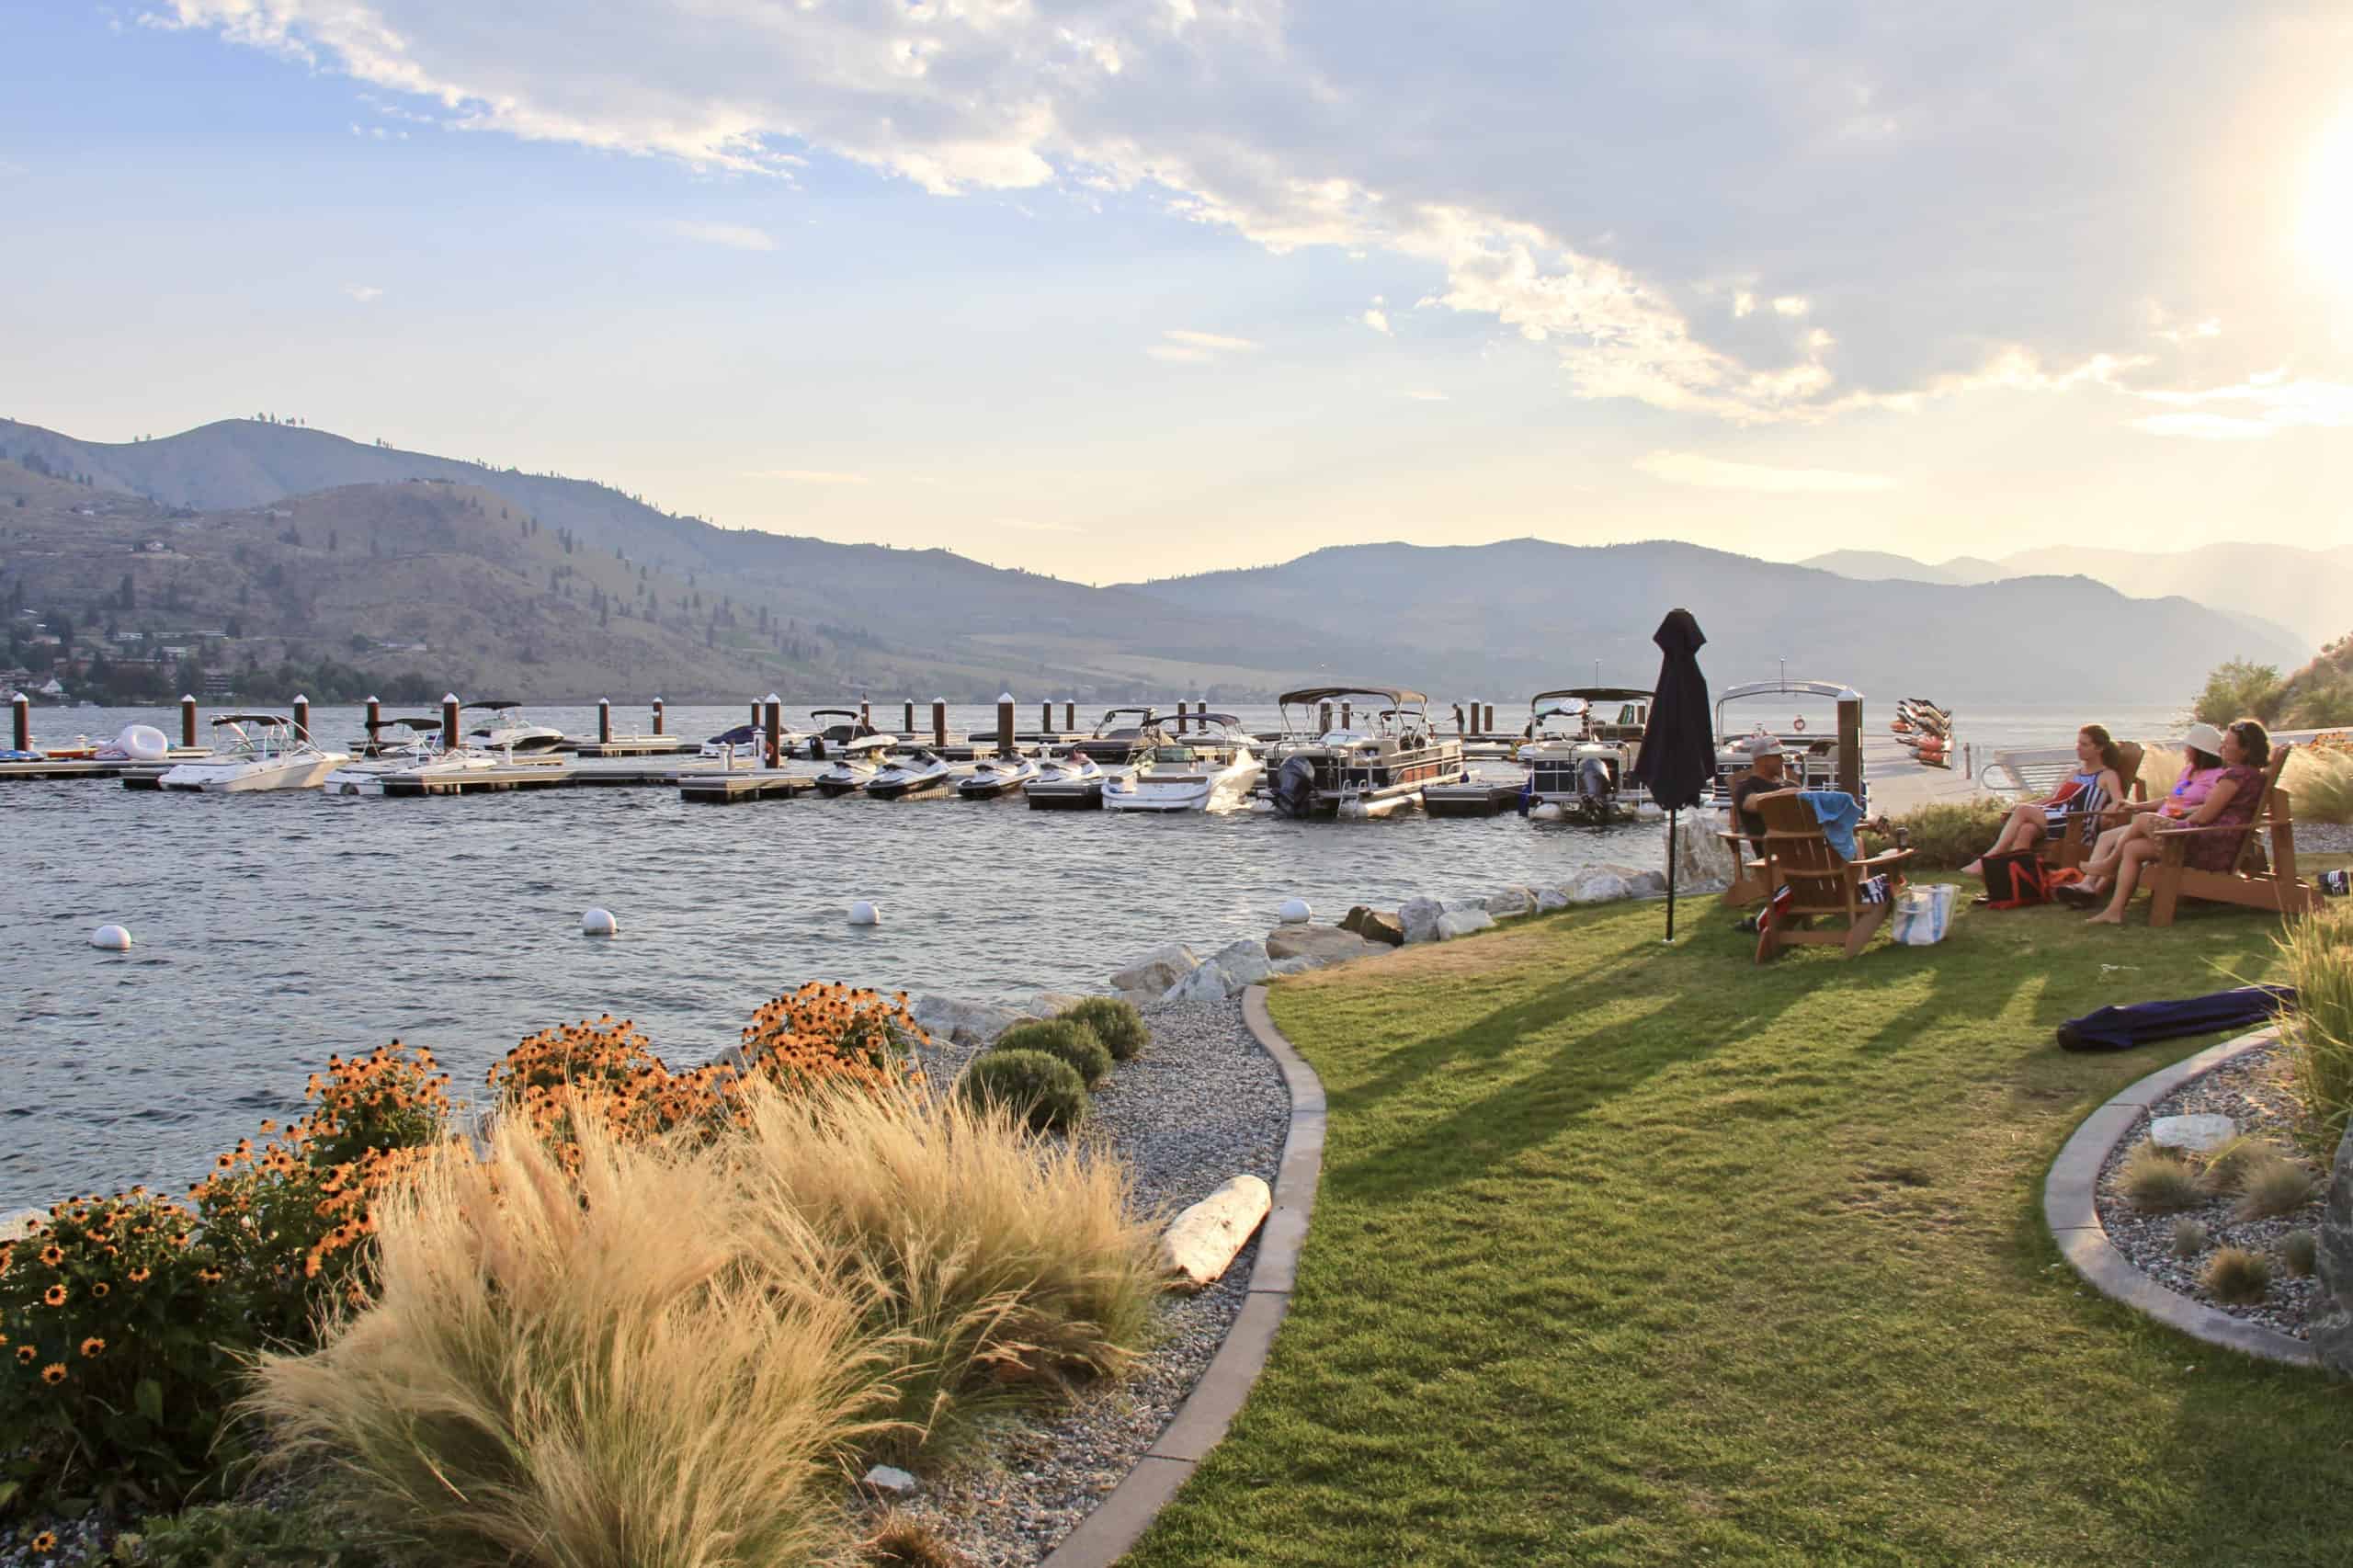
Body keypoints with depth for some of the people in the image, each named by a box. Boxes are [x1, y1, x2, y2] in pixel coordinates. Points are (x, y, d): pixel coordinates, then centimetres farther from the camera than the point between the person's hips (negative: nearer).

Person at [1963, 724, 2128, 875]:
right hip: (2055, 821, 6)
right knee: (2026, 830, -28)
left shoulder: (2108, 776, 11)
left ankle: (1987, 859, -24)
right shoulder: (2075, 774, 31)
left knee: (2024, 811, -21)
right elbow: (2049, 799, 27)